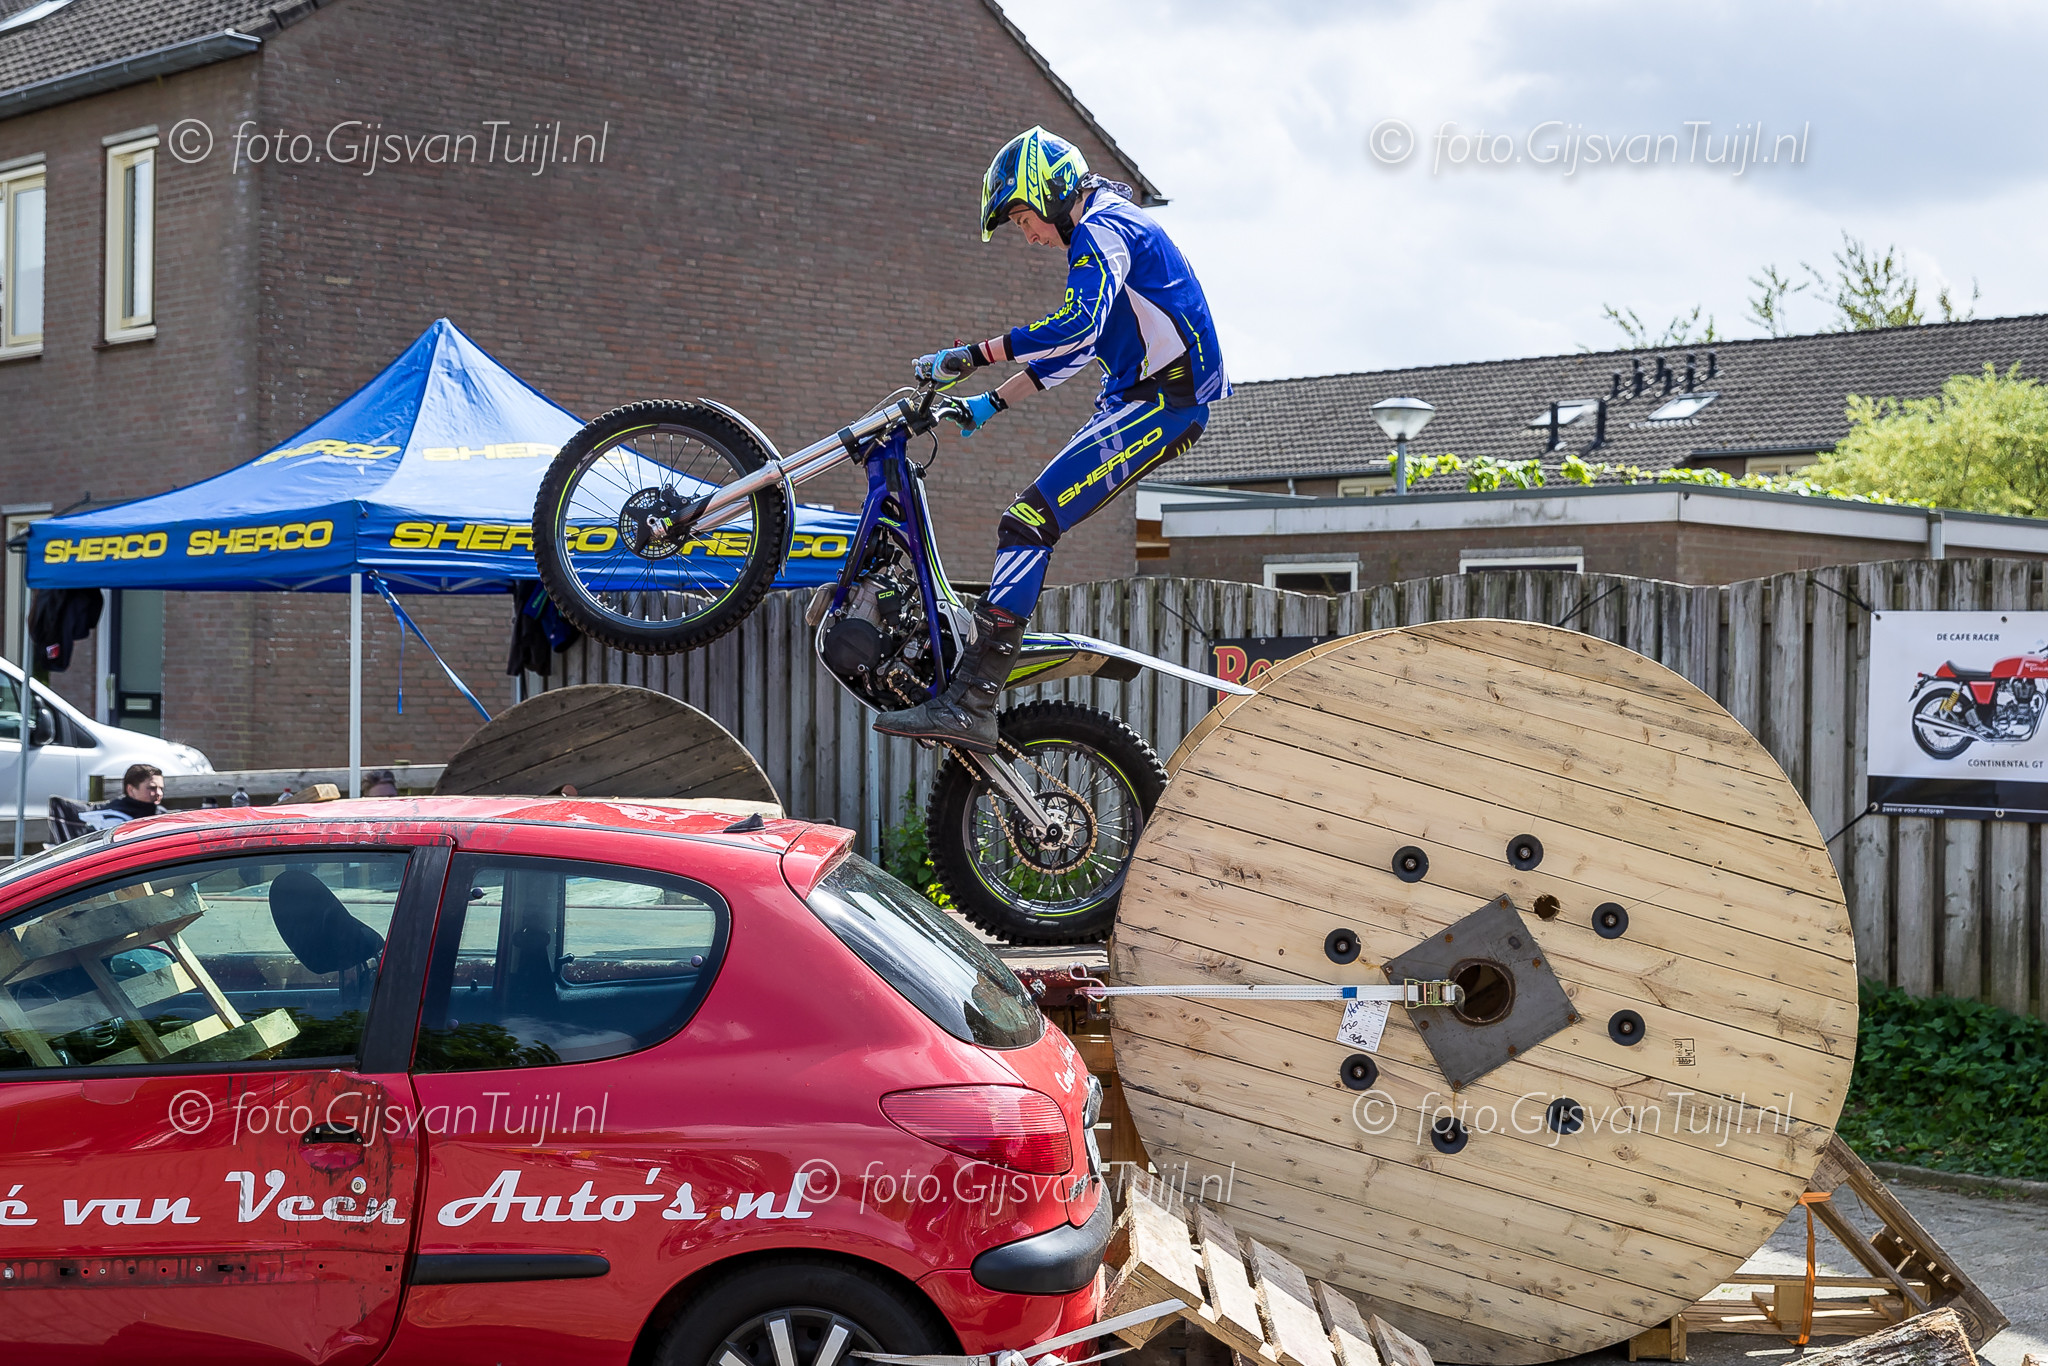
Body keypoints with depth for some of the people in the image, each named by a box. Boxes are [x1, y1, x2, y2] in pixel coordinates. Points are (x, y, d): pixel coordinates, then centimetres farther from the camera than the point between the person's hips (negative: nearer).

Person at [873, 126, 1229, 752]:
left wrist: (972, 356, -25)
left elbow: (1076, 325, -27)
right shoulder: (1110, 232, 24)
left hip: (1159, 402, -11)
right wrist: (992, 402, 24)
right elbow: (1075, 347, 30)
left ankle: (969, 703, -28)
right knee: (1032, 518, 14)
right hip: (1141, 400, 11)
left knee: (1029, 521, -20)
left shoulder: (1101, 230, -9)